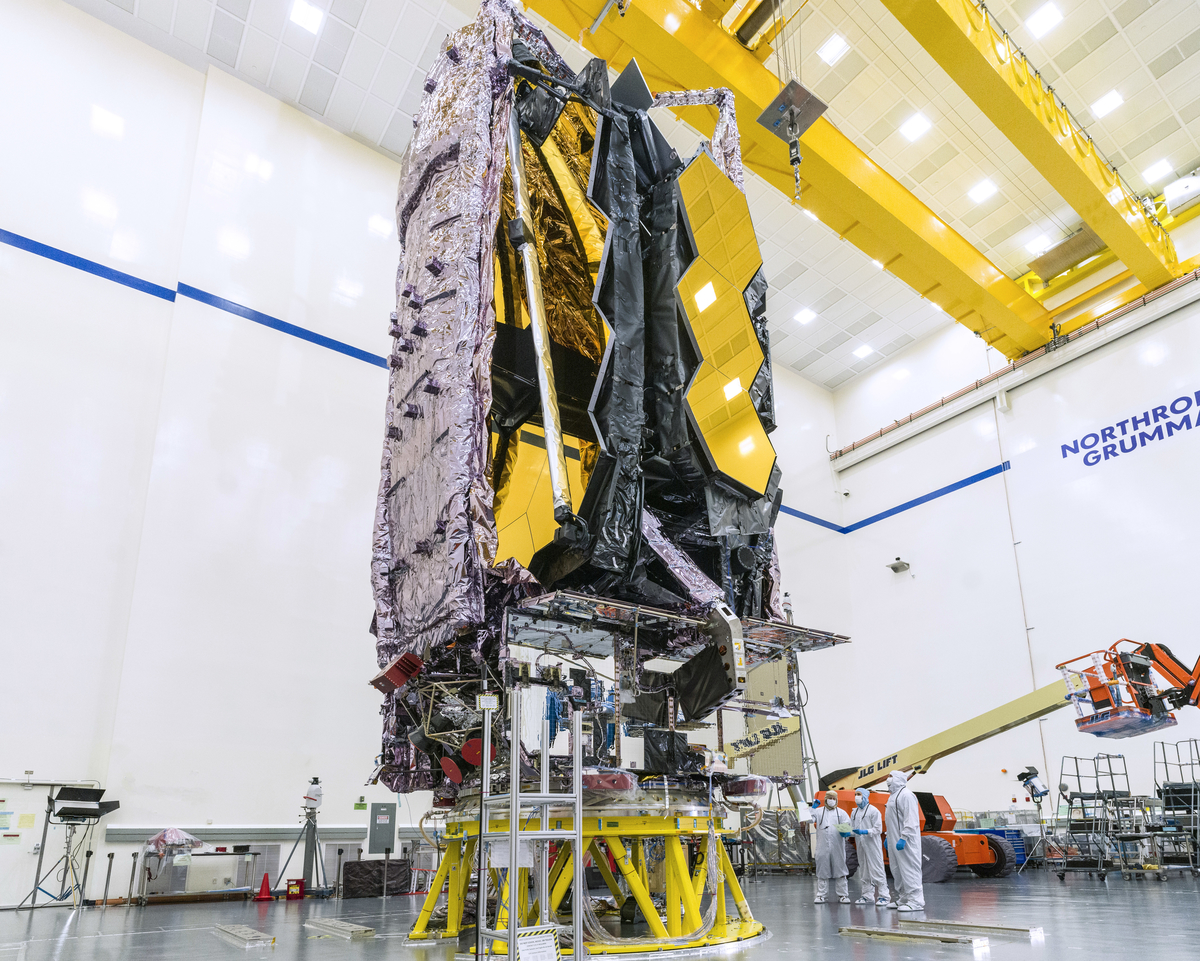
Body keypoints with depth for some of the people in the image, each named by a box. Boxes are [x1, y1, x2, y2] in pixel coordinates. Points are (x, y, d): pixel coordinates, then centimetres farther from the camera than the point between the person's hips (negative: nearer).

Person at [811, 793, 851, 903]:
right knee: (822, 871, 4)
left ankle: (843, 895, 12)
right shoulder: (818, 811, 11)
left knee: (839, 870, 3)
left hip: (837, 847, 0)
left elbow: (847, 826, 3)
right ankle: (821, 895, 11)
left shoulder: (841, 812, 13)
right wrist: (813, 808, -7)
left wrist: (845, 832, -18)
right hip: (822, 847, 0)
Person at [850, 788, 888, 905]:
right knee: (863, 871, 10)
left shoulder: (873, 811, -5)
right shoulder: (854, 812, 16)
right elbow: (852, 828, 17)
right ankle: (867, 896, 17)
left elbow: (878, 829, -10)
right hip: (860, 845, 7)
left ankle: (883, 896, -2)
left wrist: (864, 832, -21)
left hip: (872, 845, -7)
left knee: (877, 870, -7)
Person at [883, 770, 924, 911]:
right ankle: (903, 899, 22)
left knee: (909, 869, -9)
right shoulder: (893, 795, 19)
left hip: (905, 841, -11)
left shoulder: (906, 795, -14)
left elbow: (911, 819, -21)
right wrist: (888, 837, 22)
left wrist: (903, 838, -26)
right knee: (897, 871, 14)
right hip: (895, 840, 11)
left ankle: (916, 901, -5)